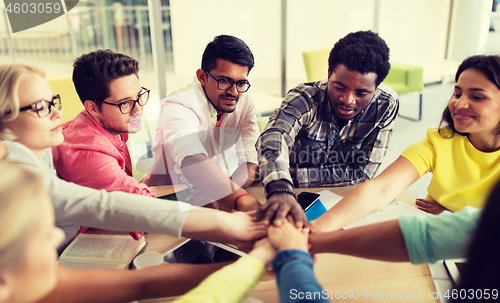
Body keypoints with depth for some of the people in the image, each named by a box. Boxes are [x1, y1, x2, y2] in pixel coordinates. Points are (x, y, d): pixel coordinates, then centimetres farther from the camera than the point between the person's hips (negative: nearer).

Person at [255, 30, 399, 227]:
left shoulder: (386, 105, -16)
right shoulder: (304, 99, -24)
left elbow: (364, 172, -15)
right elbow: (273, 138, -44)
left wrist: (294, 174, -24)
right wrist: (281, 189, -65)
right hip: (295, 196, -1)